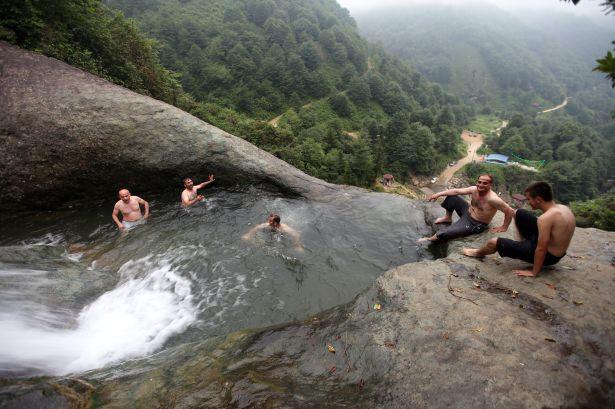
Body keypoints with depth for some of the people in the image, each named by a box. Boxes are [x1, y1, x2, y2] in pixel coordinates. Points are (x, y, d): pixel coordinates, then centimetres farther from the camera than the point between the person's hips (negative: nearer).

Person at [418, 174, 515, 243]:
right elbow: (456, 191, -4)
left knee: (443, 234, -19)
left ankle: (430, 239, 11)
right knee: (451, 196, 5)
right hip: (467, 212, 8)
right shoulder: (474, 189, -10)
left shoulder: (493, 199, -31)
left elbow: (510, 211, -25)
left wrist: (504, 227, -16)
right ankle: (448, 218, 24)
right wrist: (439, 194, -10)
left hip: (475, 224, -8)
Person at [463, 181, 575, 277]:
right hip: (558, 251, 8)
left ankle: (478, 253, 26)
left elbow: (541, 249, -27)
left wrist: (534, 272, -16)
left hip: (548, 256, -8)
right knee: (519, 214, 13)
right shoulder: (564, 208, -4)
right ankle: (525, 243, 30)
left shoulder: (546, 218, -32)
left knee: (494, 242, -6)